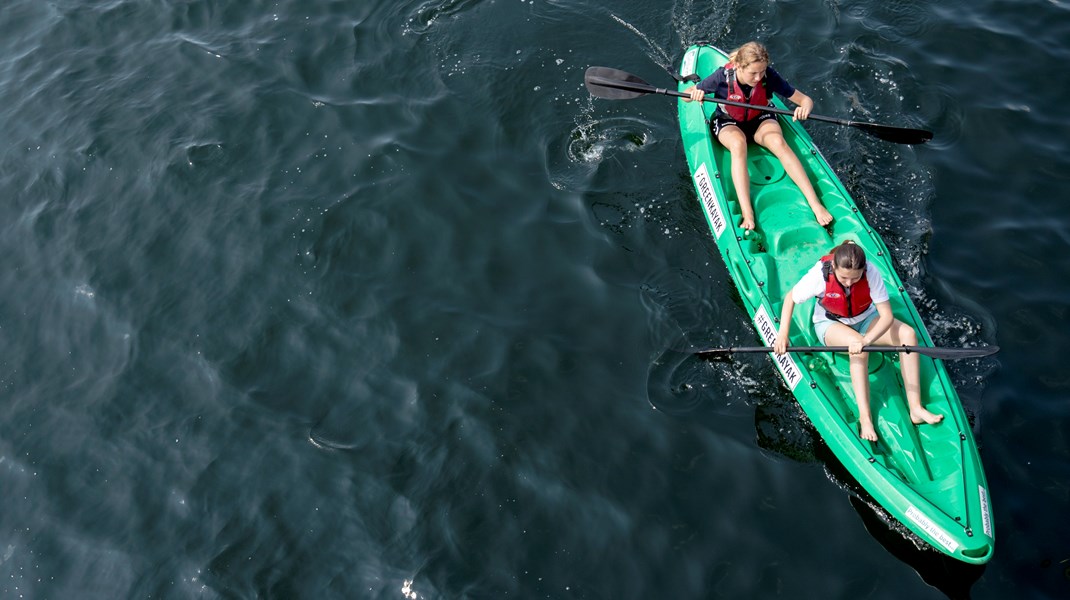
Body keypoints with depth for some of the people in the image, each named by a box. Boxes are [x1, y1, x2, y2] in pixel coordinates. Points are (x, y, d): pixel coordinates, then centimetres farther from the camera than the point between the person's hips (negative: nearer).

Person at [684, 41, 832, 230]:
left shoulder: (769, 75, -21)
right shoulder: (723, 76, -24)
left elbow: (805, 100, -16)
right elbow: (685, 96, -13)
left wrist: (804, 108, -40)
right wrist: (694, 94, -37)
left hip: (760, 120, 1)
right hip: (728, 123, -1)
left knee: (778, 142, -32)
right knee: (738, 143, -37)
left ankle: (815, 203, -34)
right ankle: (747, 214, -47)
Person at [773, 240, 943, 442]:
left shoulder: (871, 272, -28)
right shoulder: (820, 274, -30)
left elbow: (887, 316, -29)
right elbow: (790, 298, -13)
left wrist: (867, 340, -46)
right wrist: (783, 333, -20)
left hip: (865, 319, 3)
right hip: (830, 324, -2)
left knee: (908, 334, -23)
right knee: (858, 346, -36)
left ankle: (915, 407, -22)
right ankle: (865, 417, -35)